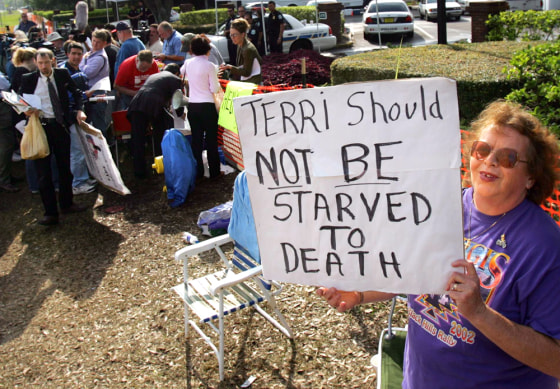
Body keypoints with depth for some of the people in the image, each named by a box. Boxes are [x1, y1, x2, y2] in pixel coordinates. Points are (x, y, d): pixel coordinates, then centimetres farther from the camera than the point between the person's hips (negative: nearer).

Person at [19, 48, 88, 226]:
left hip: (61, 126, 2)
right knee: (43, 171, -1)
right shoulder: (28, 79, -1)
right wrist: (26, 111, -17)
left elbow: (76, 93, 15)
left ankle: (66, 204, 32)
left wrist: (79, 110, -2)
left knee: (65, 166, 15)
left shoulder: (63, 74, 3)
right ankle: (50, 212, 7)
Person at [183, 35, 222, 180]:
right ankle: (214, 172, 10)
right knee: (211, 139, 5)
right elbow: (214, 89, -9)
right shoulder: (209, 66, -12)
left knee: (196, 139, 10)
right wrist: (217, 82, 10)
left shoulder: (188, 63, 3)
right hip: (207, 106, -4)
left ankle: (197, 172, 13)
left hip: (192, 106, 5)